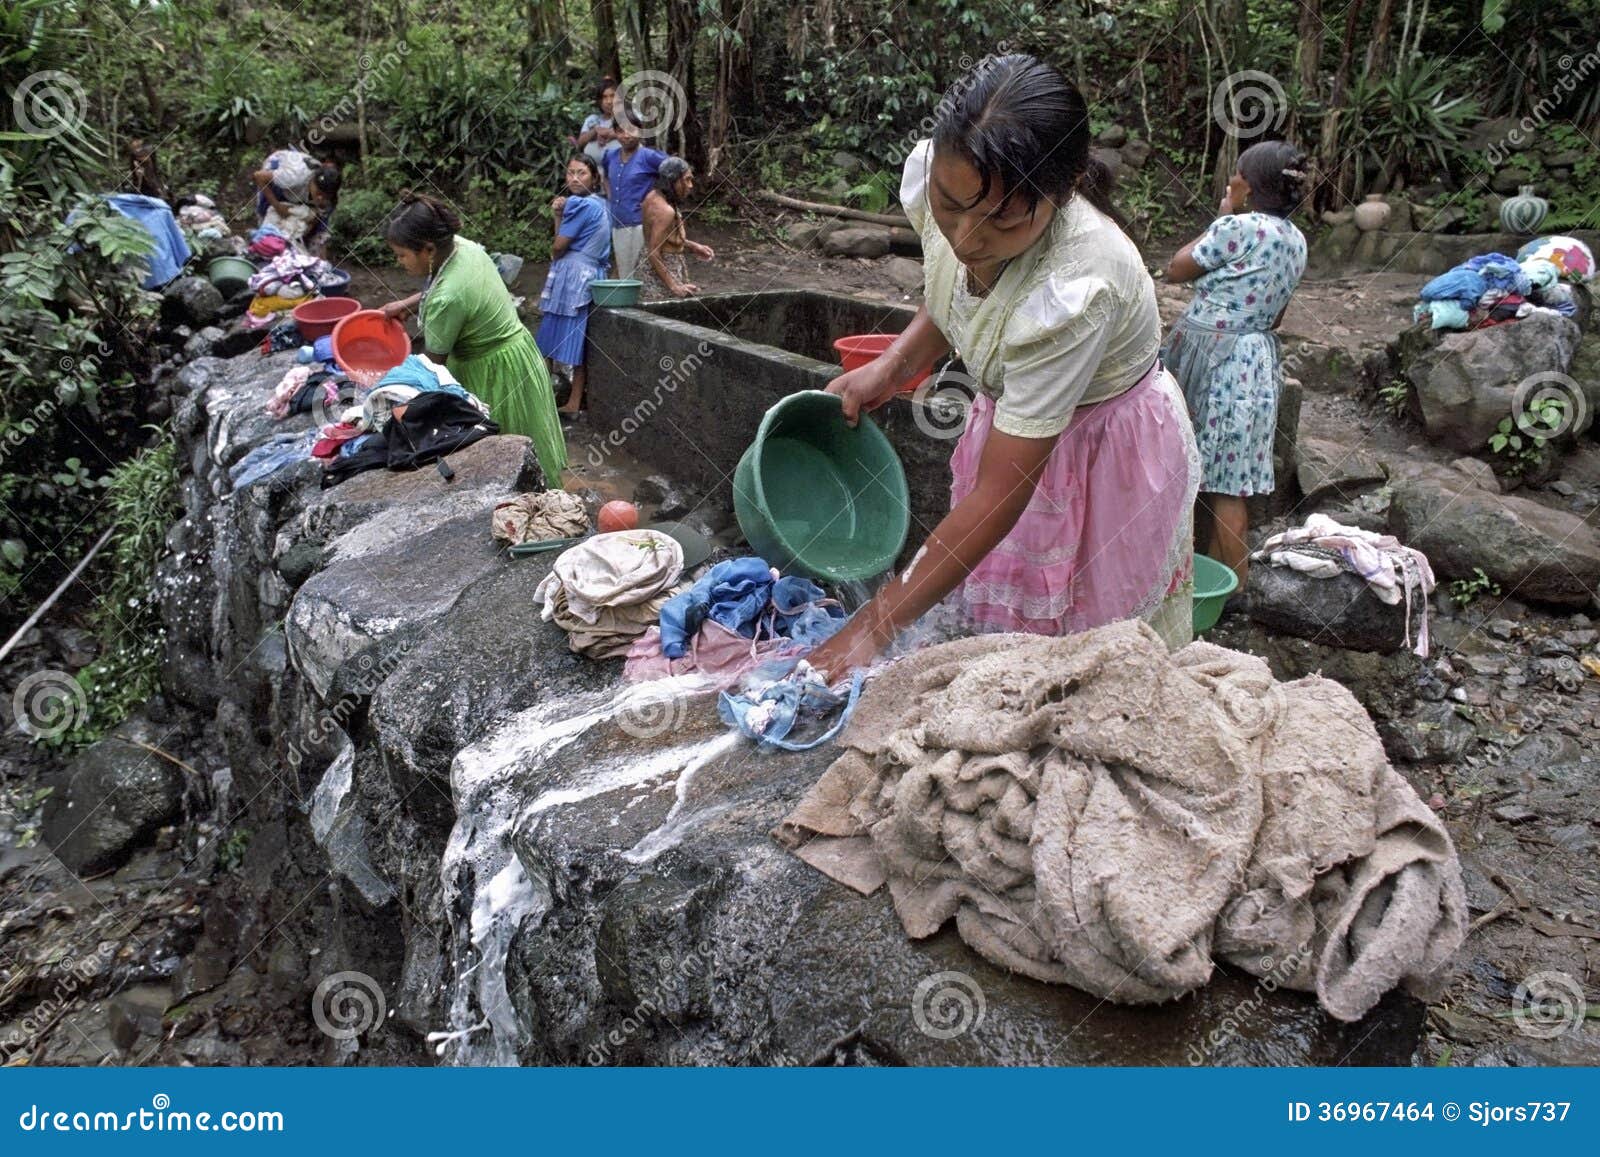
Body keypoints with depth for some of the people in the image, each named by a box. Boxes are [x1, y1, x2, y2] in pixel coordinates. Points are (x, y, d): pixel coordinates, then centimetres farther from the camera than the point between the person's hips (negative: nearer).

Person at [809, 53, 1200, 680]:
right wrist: (890, 365, -12)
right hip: (1014, 420, 6)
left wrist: (872, 628, -31)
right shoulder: (931, 171, -20)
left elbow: (999, 494, -33)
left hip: (1107, 457, -6)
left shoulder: (1075, 287, -39)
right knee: (994, 628, 14)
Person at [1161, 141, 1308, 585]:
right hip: (1256, 354, 9)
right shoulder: (1295, 240, 11)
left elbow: (1175, 269, -3)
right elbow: (1276, 316, 17)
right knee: (1217, 476, 14)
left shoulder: (1238, 227, -16)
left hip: (1214, 356, -8)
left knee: (1222, 485, -2)